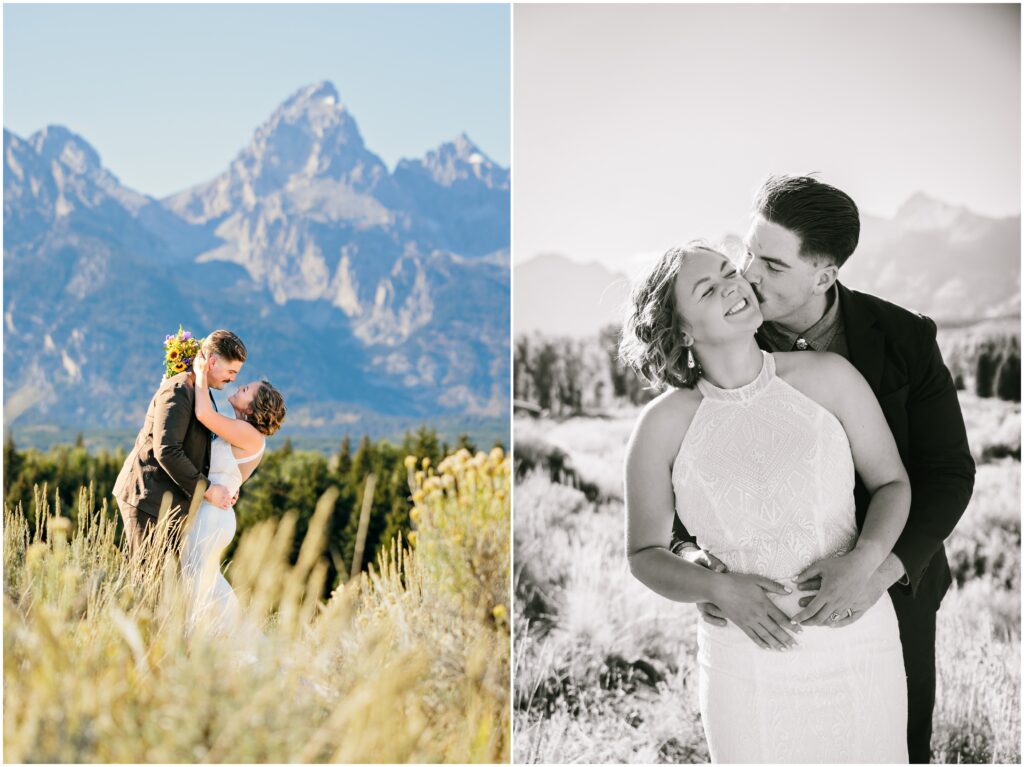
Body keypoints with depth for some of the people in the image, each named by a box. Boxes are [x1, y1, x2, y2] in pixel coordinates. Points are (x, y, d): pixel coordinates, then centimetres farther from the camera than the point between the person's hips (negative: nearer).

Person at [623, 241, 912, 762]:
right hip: (745, 660, -1)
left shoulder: (828, 377, -4)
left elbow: (891, 483, 5)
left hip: (858, 645, 1)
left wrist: (864, 559, -14)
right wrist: (720, 590, -17)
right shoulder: (663, 425, -6)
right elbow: (645, 555, 1)